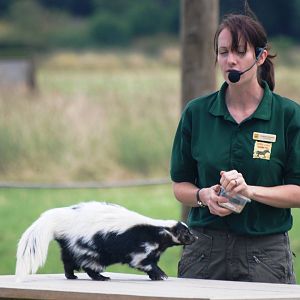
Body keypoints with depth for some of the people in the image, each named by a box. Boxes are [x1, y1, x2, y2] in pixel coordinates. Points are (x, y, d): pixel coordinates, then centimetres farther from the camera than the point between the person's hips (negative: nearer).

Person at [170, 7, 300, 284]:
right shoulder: (196, 113, 5)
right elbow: (180, 186, 9)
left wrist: (250, 190, -18)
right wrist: (204, 196, -12)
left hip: (266, 254, -1)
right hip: (205, 250, 2)